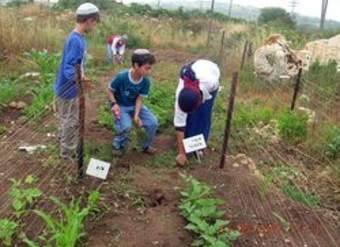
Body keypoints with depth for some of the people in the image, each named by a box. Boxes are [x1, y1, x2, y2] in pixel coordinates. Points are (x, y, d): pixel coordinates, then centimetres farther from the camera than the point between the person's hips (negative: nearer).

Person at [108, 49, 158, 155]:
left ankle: (147, 146, 15)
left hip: (135, 105, 4)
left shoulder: (146, 81, -16)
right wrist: (114, 104, -26)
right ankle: (118, 145, 1)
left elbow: (139, 99, -12)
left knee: (153, 123, -13)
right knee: (126, 126, -31)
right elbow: (110, 90, -11)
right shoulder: (121, 77, -27)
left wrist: (136, 115, -25)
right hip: (120, 106, -4)